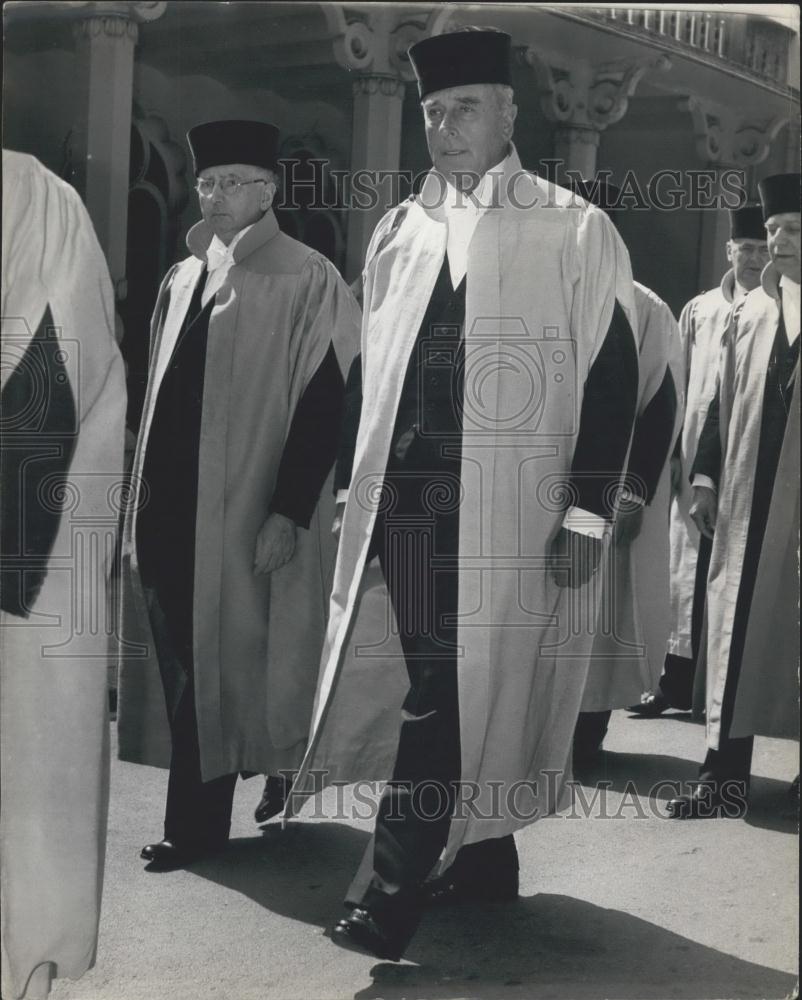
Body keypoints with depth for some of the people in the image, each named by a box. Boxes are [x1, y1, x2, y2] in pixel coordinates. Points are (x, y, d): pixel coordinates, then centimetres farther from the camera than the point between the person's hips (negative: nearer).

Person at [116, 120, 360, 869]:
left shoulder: (305, 282, -6)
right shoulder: (183, 279, 14)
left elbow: (324, 402, -12)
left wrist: (288, 512, -17)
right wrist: (143, 504, 14)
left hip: (245, 512, -6)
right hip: (171, 504, 6)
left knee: (225, 662, 2)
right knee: (183, 668, 9)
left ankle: (199, 822, 17)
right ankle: (195, 820, 20)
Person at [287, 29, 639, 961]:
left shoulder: (574, 232, -1)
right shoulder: (398, 230, 13)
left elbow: (612, 378, -5)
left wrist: (587, 511, -11)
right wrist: (357, 483, 14)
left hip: (506, 504, -5)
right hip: (406, 497, 5)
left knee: (451, 685, -5)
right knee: (442, 682, 11)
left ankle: (390, 892, 1)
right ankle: (482, 857, 28)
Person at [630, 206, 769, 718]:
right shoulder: (699, 309, 10)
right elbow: (676, 383, 10)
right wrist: (670, 450, 4)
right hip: (698, 453, 2)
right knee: (690, 562, 5)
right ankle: (678, 677, 10)